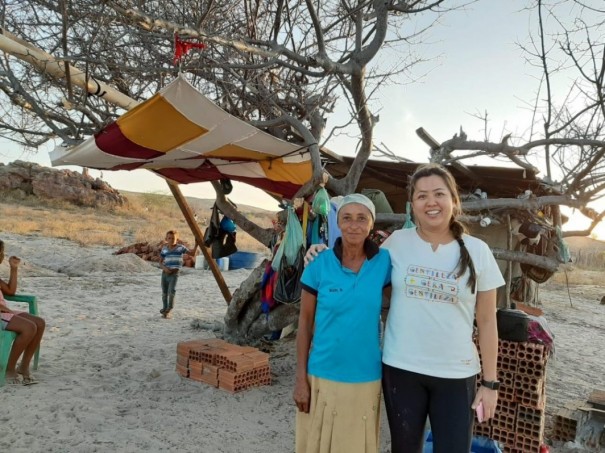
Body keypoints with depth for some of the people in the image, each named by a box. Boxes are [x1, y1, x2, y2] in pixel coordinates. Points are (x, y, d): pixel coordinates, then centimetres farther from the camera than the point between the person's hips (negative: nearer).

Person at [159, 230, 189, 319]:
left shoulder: (180, 247, -3)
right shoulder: (164, 249, 5)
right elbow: (160, 262, 8)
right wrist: (164, 268, -11)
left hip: (174, 274, -4)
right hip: (165, 273, 4)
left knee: (171, 292, -17)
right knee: (164, 292, 14)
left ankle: (168, 311, -10)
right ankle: (165, 309, 33)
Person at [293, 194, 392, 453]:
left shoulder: (384, 262, -5)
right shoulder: (319, 264, -7)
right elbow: (305, 323, -3)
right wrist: (301, 378, -4)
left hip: (365, 378, 1)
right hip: (322, 376, 0)